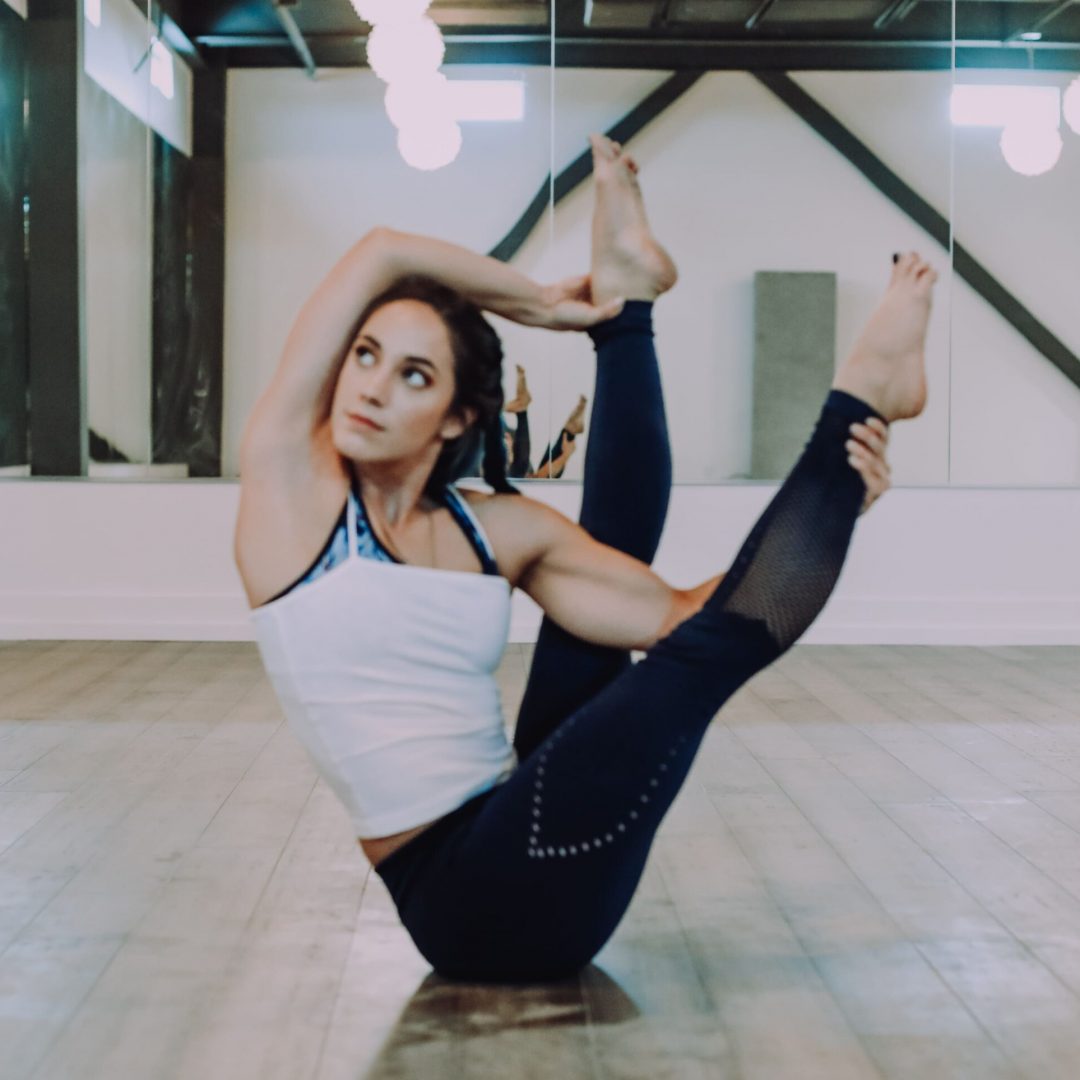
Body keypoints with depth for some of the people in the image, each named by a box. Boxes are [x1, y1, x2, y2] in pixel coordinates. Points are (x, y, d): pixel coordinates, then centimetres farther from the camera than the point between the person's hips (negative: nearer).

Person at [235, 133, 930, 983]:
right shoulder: (290, 478, -5)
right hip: (468, 898, -6)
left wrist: (823, 516, -8)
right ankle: (859, 393, -1)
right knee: (706, 654, -13)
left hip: (522, 848, 6)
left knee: (616, 535, 17)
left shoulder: (500, 530, 7)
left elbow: (676, 614, 3)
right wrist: (540, 304, 7)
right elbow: (382, 253, -7)